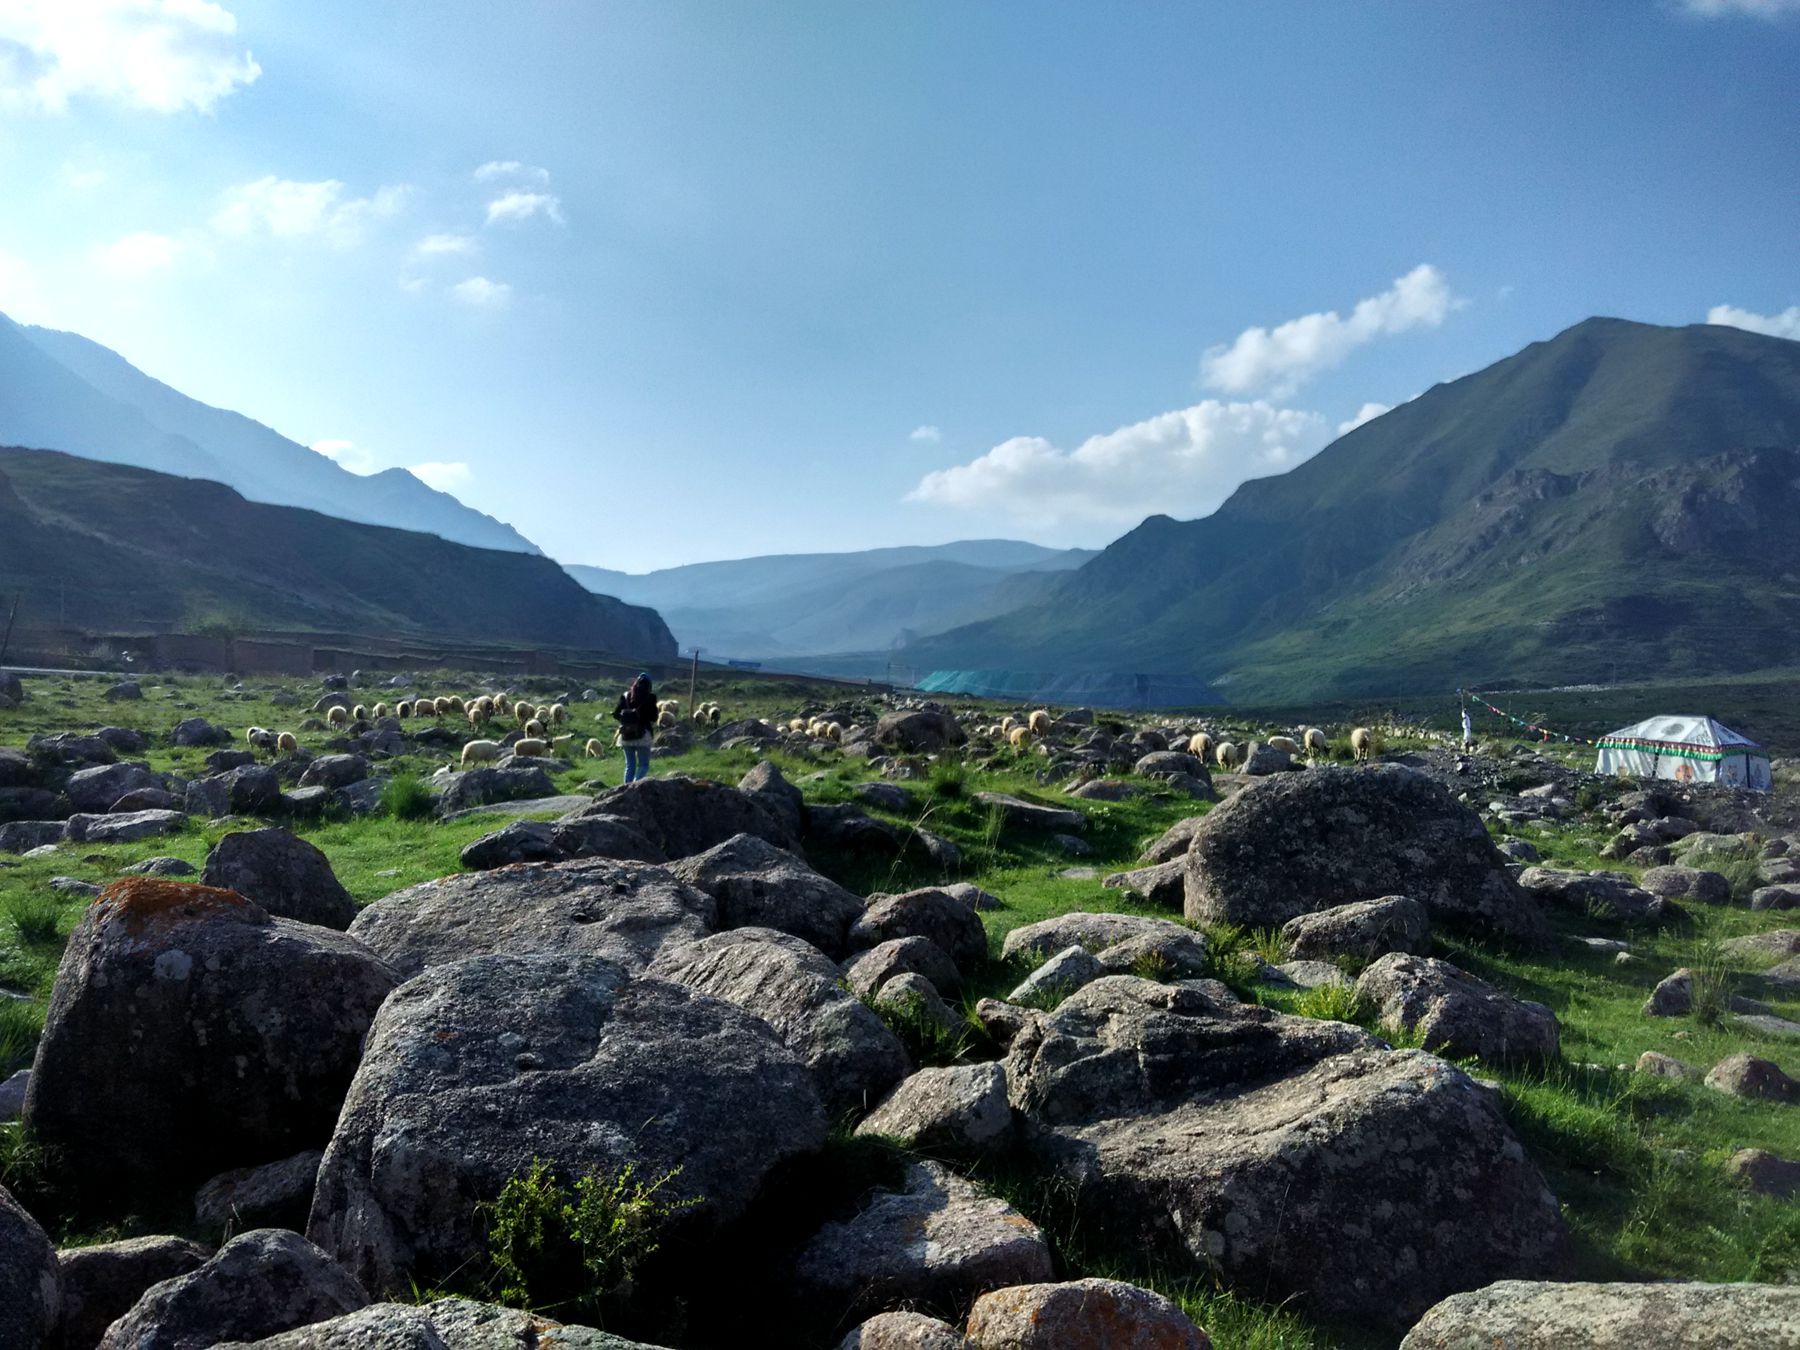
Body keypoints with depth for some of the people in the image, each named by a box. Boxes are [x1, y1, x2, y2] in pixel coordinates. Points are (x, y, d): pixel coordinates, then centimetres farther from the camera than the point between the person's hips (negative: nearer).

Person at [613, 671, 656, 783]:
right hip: (642, 735, -4)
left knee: (630, 765, 13)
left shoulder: (625, 696, 4)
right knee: (643, 765, 1)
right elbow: (653, 717, -5)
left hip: (626, 735, 4)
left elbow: (616, 715, 3)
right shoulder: (650, 697, -6)